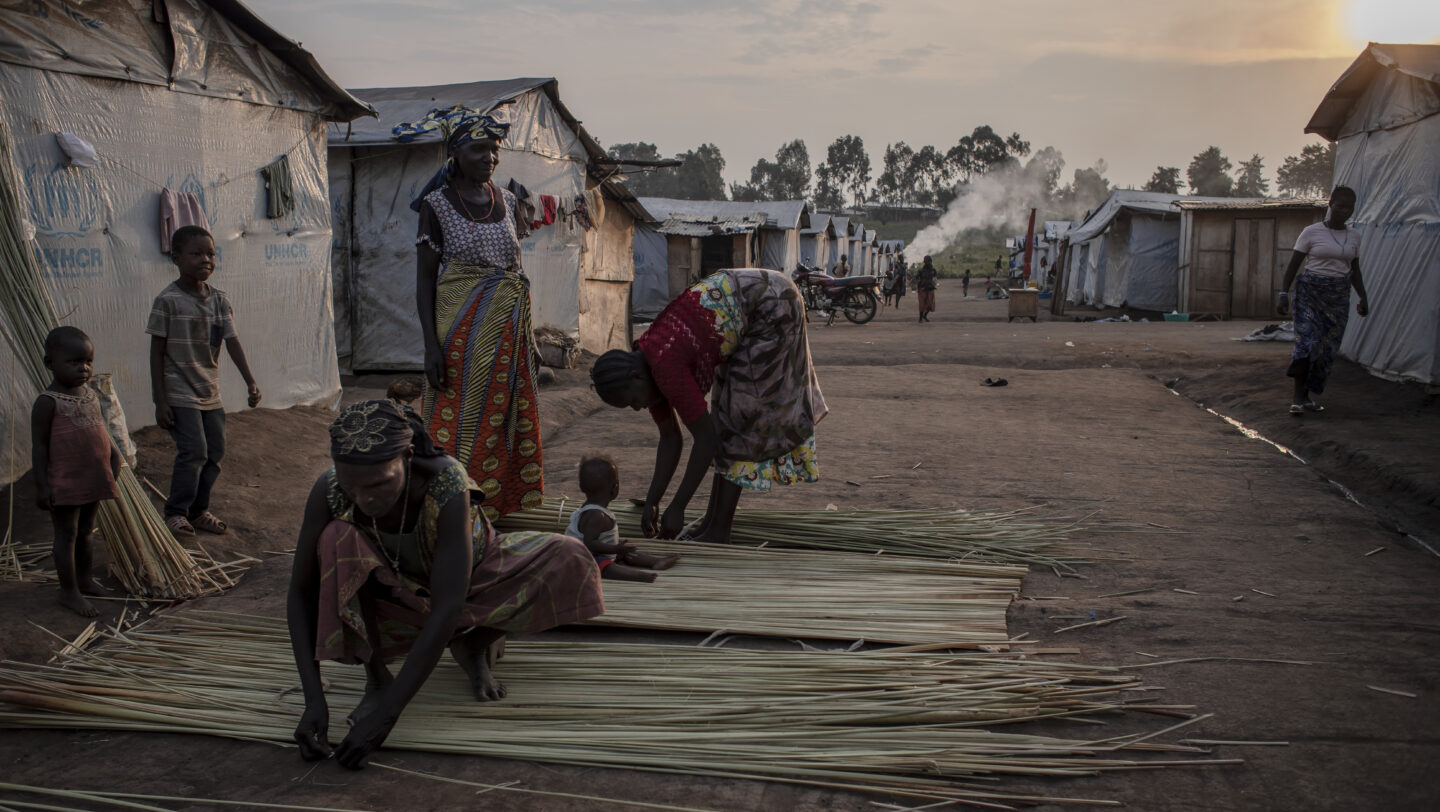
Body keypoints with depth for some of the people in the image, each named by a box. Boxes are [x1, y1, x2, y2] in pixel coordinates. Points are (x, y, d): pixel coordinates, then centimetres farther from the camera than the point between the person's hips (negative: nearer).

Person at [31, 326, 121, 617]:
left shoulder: (91, 395, 9)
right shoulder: (47, 402, -14)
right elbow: (39, 445, -14)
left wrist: (113, 454, 8)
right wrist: (41, 485, -16)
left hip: (92, 480, 7)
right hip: (64, 482, -7)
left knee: (85, 530, 20)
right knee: (66, 533, 2)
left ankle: (85, 578, 35)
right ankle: (69, 592, 11)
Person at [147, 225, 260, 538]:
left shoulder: (219, 299, 4)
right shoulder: (168, 300, -11)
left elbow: (232, 342, -1)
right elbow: (157, 352, -9)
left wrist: (250, 381, -13)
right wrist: (160, 401, -12)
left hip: (210, 393, 6)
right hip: (179, 392, -6)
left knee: (215, 451, 8)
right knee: (194, 451, -10)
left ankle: (199, 509, 23)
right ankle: (175, 512, 8)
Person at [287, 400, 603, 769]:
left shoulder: (447, 484, -39)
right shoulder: (328, 492, -30)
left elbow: (448, 607, -40)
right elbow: (301, 593, -22)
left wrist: (387, 711, -42)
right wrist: (314, 700, -30)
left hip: (467, 586, -1)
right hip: (397, 594, 1)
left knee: (570, 562, -27)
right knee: (336, 540, -33)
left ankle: (474, 644, -2)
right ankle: (375, 675, -13)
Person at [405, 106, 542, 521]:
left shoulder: (506, 200, 10)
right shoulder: (437, 204, -4)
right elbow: (424, 278, -6)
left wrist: (527, 336, 14)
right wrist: (431, 345, -13)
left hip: (506, 328, 5)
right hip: (462, 328, -5)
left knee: (508, 421, 6)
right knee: (461, 425, -3)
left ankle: (497, 509, 16)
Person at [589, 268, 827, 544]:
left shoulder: (666, 369, -27)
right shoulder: (644, 370, -1)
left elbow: (706, 440, -24)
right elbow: (670, 439, 6)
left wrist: (676, 508, -18)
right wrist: (651, 502, 3)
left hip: (772, 307, -9)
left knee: (736, 412, -8)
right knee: (728, 409, 12)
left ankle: (719, 531, -1)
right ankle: (711, 520, 20)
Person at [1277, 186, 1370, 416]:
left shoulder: (1353, 236, 11)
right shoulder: (1312, 232, -2)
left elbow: (1354, 270, 20)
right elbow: (1293, 265, -2)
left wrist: (1363, 297, 15)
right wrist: (1284, 293, -10)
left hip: (1339, 296, 5)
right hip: (1310, 292, -4)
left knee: (1328, 348, 1)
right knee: (1306, 340, -16)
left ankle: (1309, 395, 10)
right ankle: (1298, 396, -12)